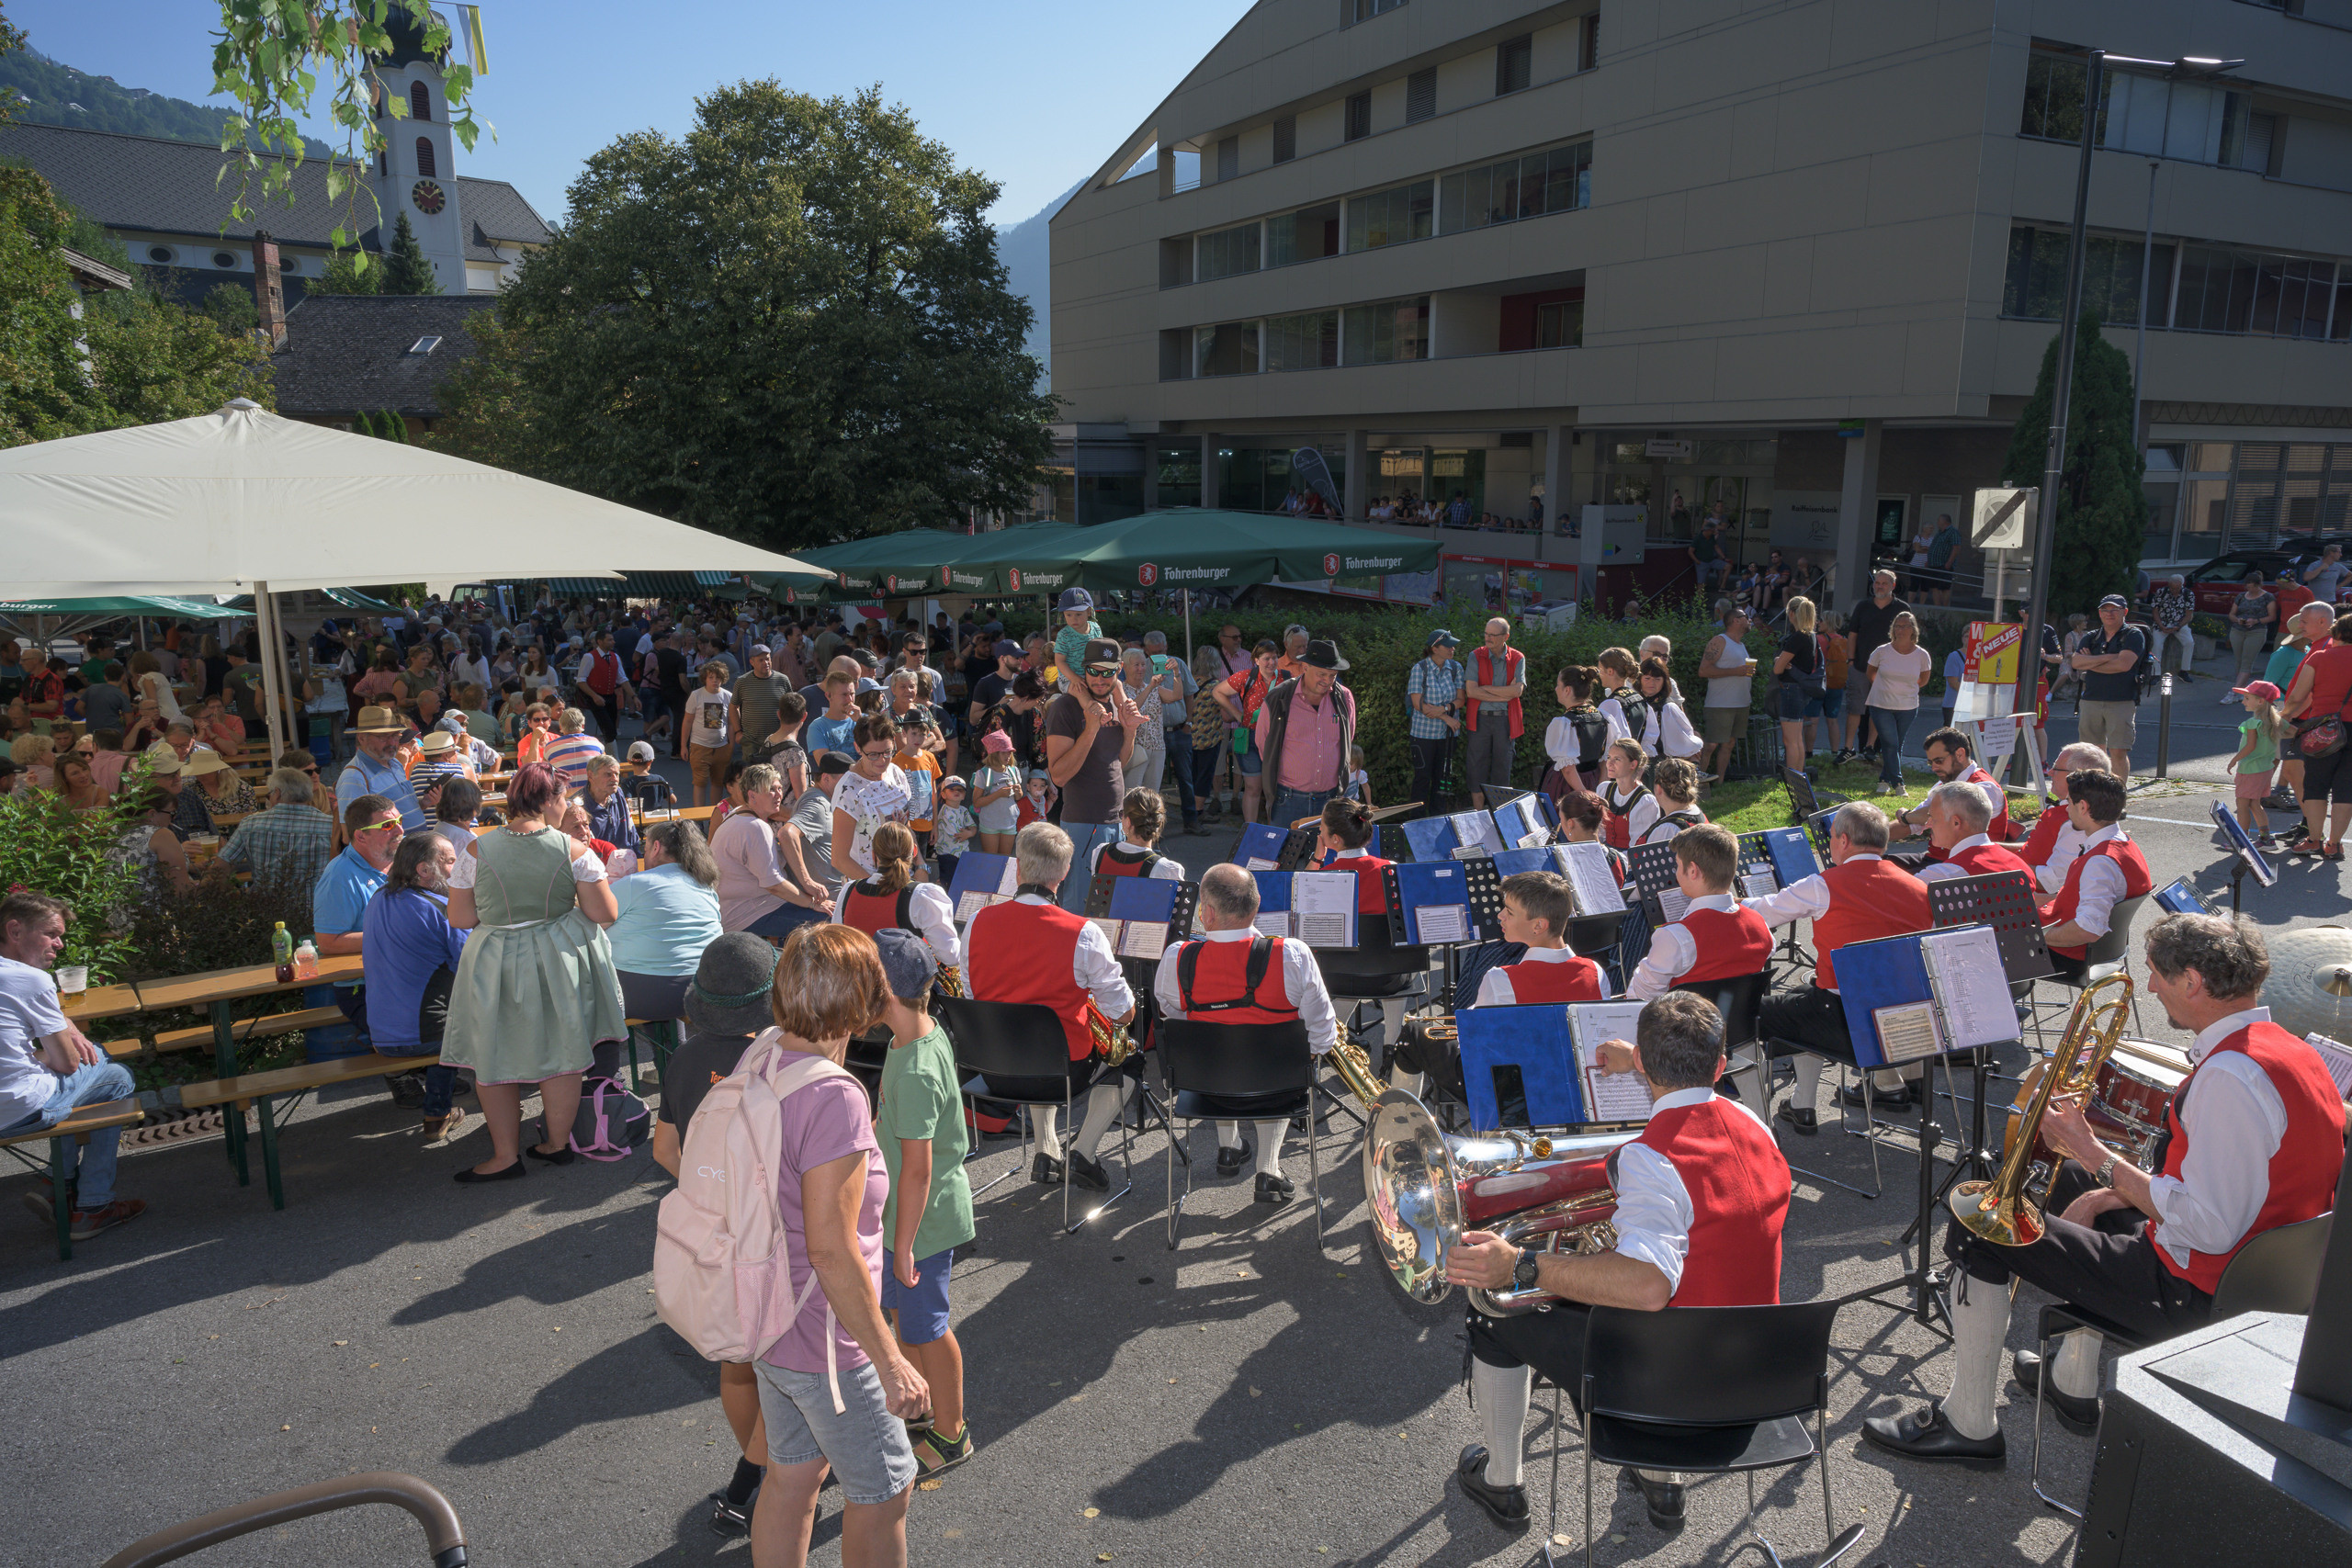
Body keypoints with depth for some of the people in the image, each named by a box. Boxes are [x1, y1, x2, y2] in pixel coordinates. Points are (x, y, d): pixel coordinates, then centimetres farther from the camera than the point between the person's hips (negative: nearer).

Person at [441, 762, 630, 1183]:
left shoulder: (476, 851, -9)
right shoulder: (573, 851, -11)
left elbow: (460, 919, -4)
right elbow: (605, 914, -9)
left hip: (496, 965, 0)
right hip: (560, 960, 1)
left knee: (494, 1060, 14)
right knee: (561, 1053, 15)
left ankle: (506, 1156, 21)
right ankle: (558, 1143, 28)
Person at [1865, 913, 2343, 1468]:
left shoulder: (2230, 1076, -28)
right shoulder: (2289, 1048, 4)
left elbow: (2209, 1229, -29)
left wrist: (2097, 1153, -18)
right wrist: (2120, 1189, 6)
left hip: (2195, 1294, -10)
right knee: (2076, 1180, 31)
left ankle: (1968, 1426, 9)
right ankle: (2074, 1383, 38)